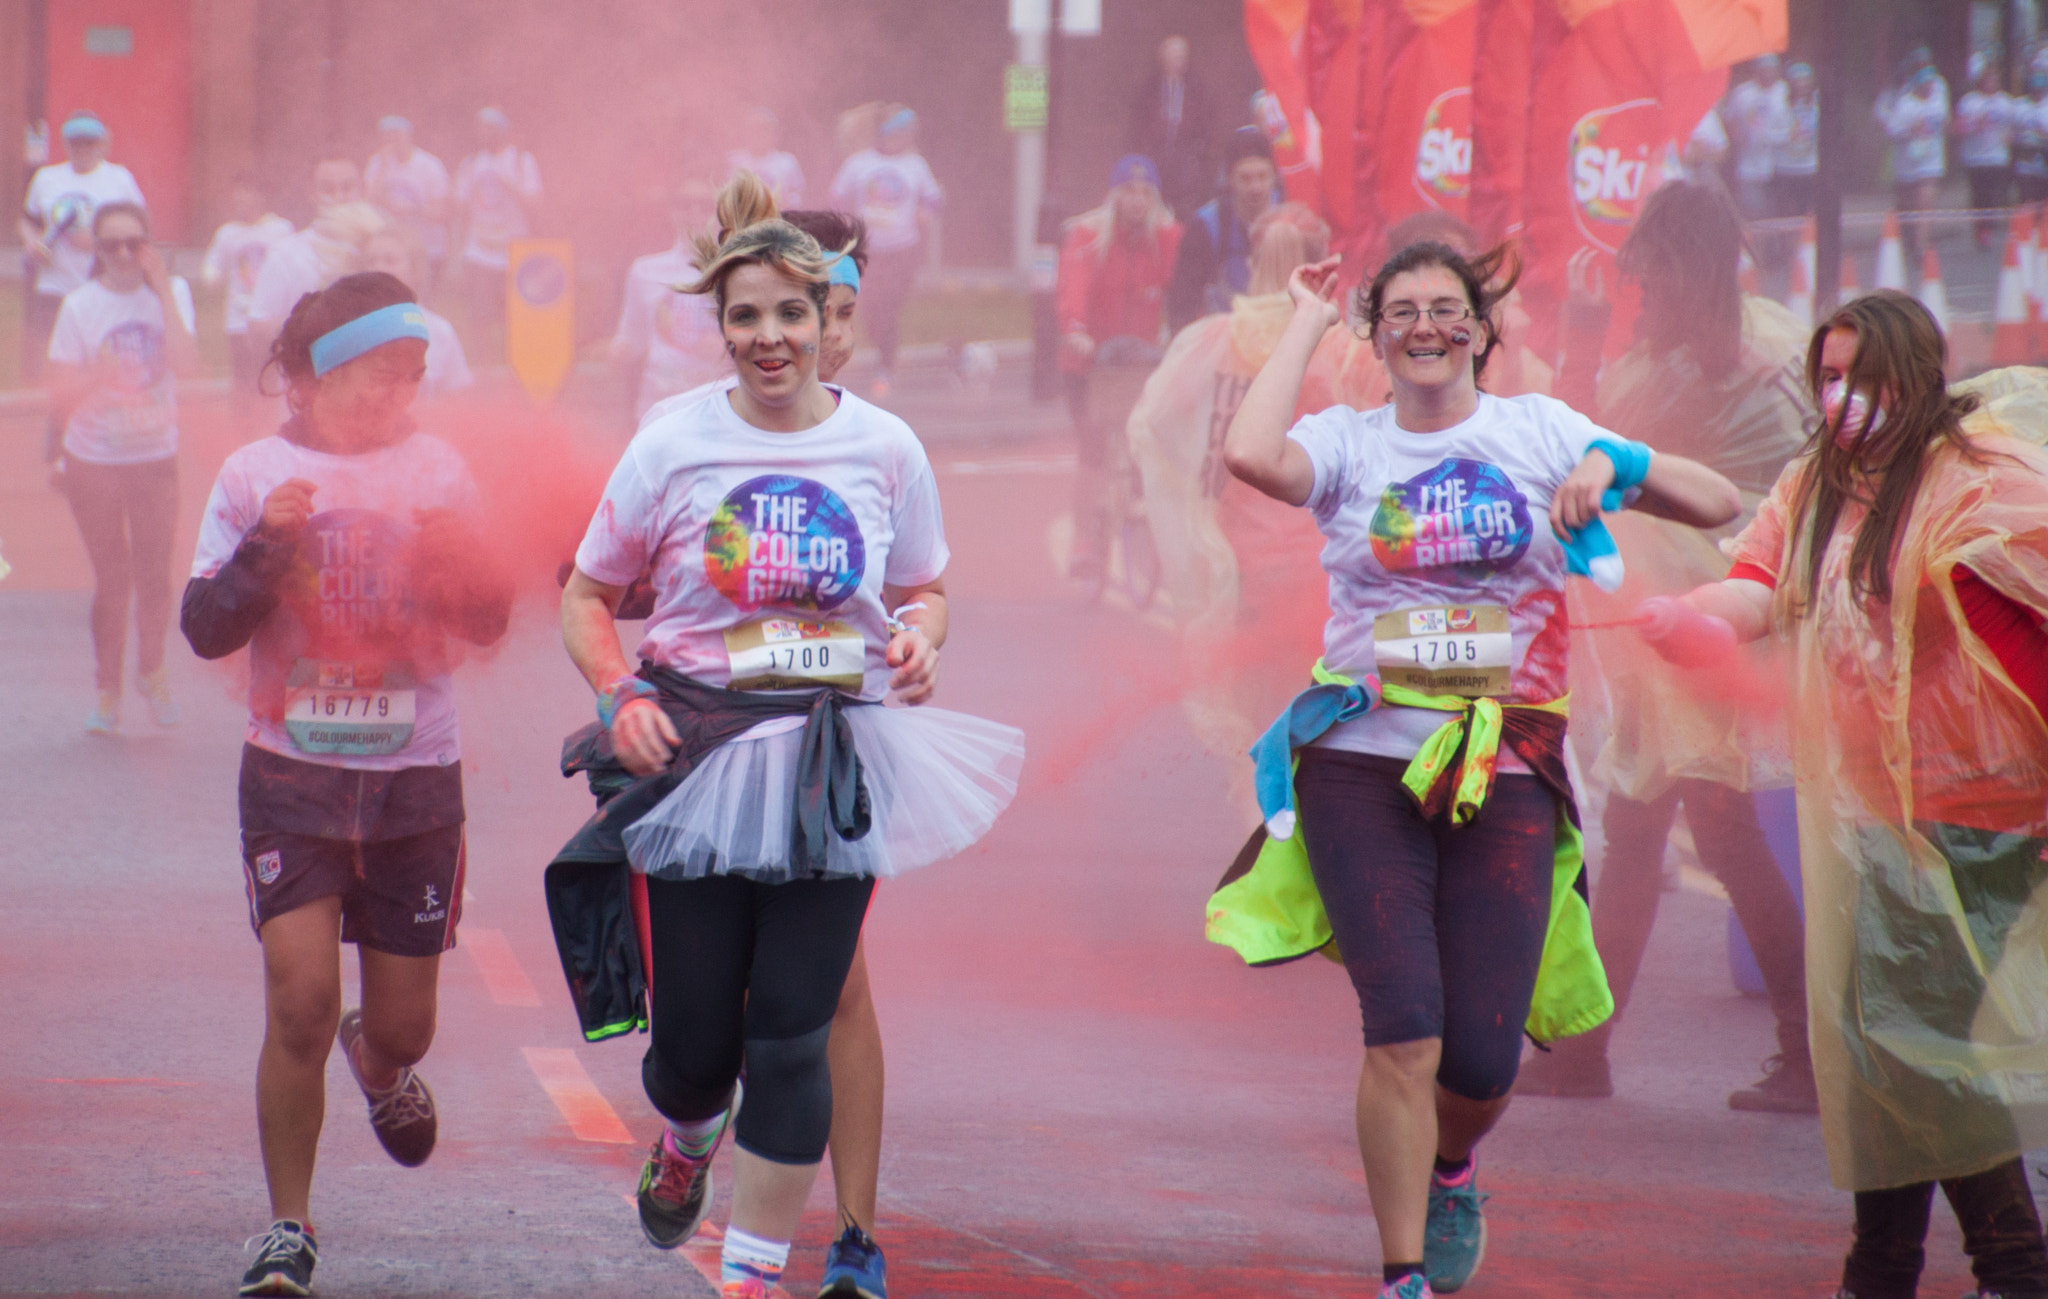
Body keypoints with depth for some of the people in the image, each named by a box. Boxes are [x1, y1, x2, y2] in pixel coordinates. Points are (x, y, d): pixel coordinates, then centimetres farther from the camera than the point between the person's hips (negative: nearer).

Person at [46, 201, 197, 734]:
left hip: (156, 456, 1)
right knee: (111, 577, 4)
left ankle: (152, 670, 30)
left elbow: (185, 364, -21)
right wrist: (96, 375, -28)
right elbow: (60, 399, -7)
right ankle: (107, 690, 20)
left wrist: (162, 290, -21)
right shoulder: (80, 306, -8)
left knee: (153, 571, 4)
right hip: (94, 460, -1)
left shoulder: (172, 294, -5)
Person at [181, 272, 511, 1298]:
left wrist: (457, 561, -17)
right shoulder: (256, 475, -2)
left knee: (403, 1023, 7)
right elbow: (206, 628, -3)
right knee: (300, 1001, -14)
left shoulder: (436, 470, 3)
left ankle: (381, 1065, 47)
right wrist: (266, 548, -19)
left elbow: (490, 622, 4)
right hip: (292, 774, -2)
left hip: (418, 779, 2)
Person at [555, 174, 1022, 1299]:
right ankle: (688, 1135, 40)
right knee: (696, 1034, 2)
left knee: (792, 1031, -5)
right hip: (698, 749, 0)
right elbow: (586, 597, 8)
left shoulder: (884, 448, 3)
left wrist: (918, 637, -6)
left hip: (835, 766, 1)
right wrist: (618, 697, -10)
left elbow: (925, 587, 17)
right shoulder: (675, 447, -2)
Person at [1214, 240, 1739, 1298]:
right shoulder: (1348, 441, 7)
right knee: (1404, 1026, -16)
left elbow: (1718, 504, 7)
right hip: (1364, 767, -1)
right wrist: (1306, 326, -4)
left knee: (1483, 1057, -2)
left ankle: (1450, 1170, 33)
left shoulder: (1538, 431, 10)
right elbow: (1252, 457, -17)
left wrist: (1614, 463, -12)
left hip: (1504, 778, 1)